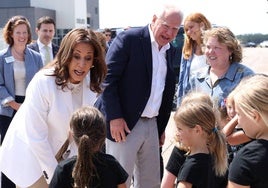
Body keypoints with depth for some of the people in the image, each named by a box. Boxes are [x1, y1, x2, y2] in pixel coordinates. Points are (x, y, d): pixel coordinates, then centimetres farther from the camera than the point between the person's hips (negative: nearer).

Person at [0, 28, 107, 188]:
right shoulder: (43, 82, -26)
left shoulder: (91, 86, -9)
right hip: (29, 155, -5)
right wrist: (56, 175, -18)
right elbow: (36, 136, -24)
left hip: (56, 153, 5)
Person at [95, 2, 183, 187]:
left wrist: (162, 127, 16)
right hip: (123, 124, -7)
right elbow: (108, 78, -14)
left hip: (152, 124, 7)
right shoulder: (128, 39, -9)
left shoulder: (171, 52, 12)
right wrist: (114, 117, -18)